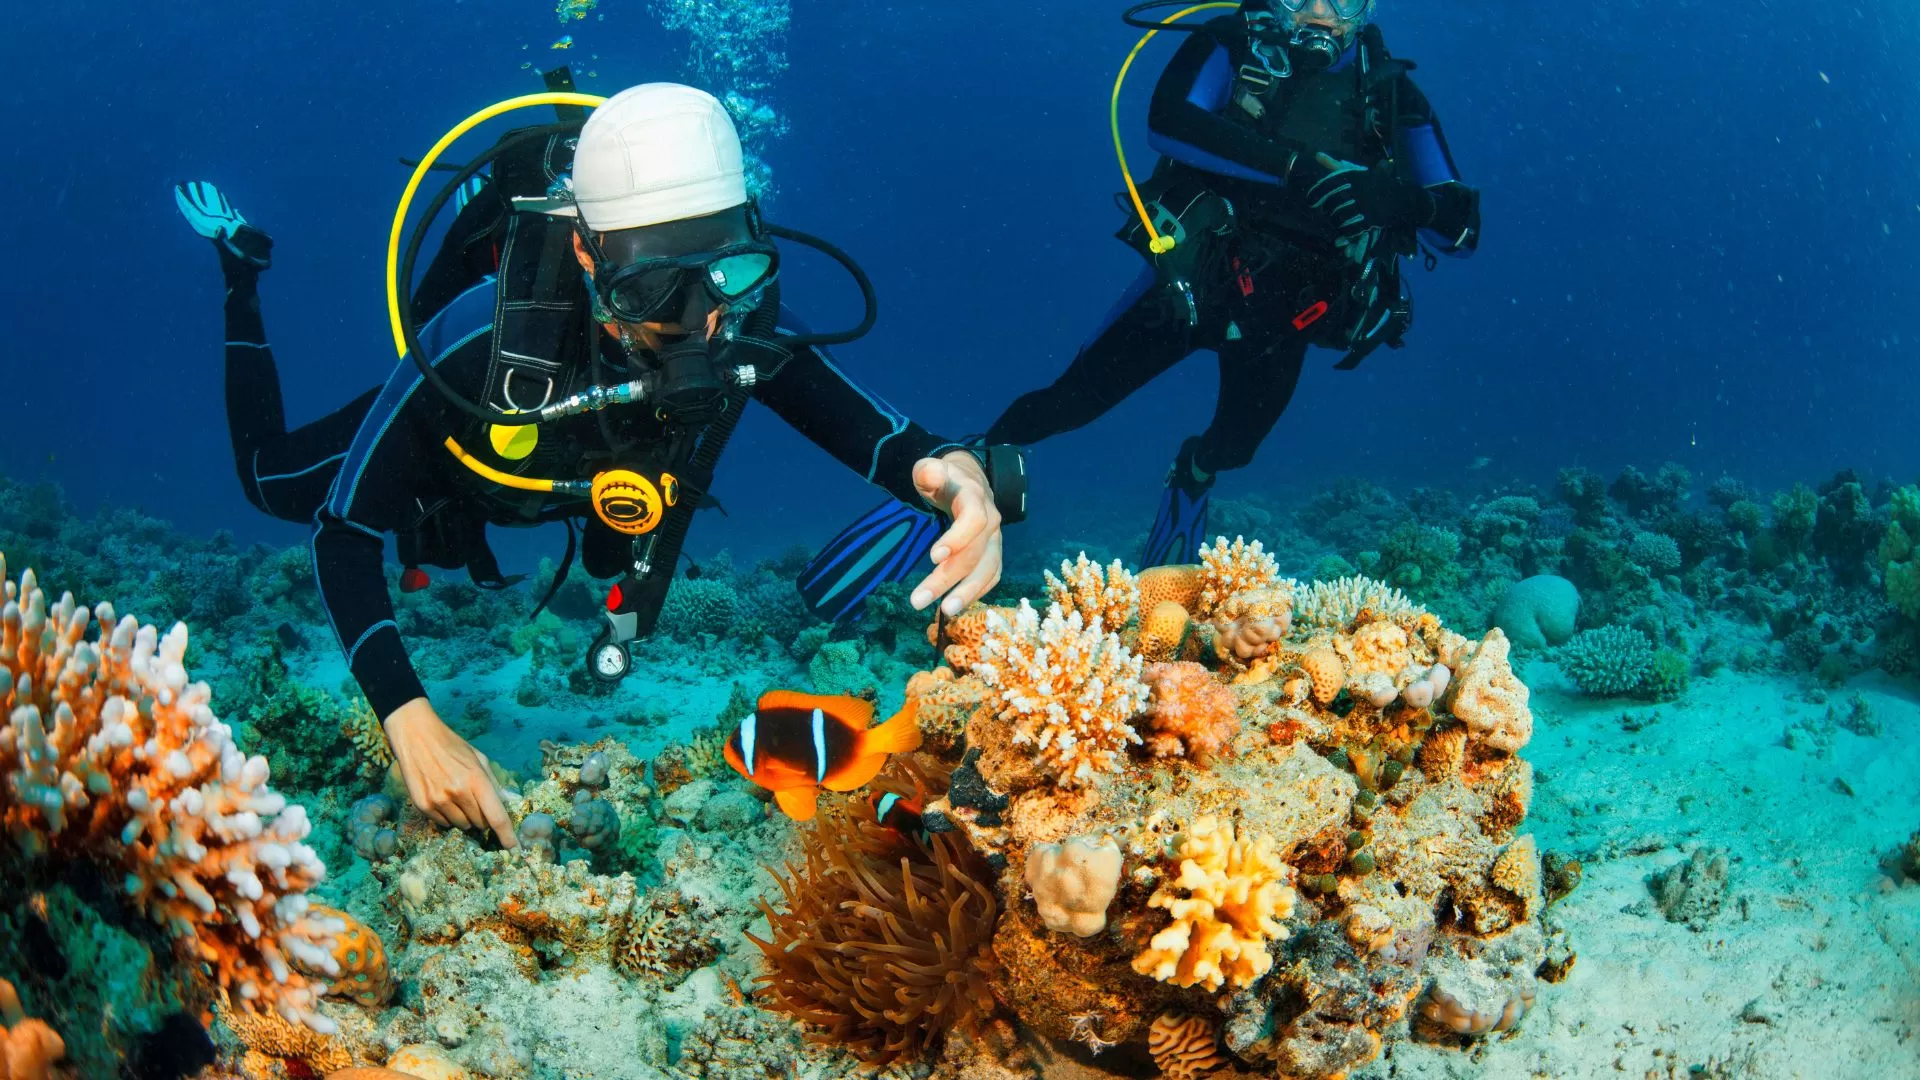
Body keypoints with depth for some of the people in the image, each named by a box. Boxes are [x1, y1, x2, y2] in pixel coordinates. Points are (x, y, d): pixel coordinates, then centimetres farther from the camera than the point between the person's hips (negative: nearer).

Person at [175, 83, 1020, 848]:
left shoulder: (747, 335, -42)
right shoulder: (483, 337, -49)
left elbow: (888, 438, -38)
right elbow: (341, 532, -43)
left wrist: (956, 476, -64)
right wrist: (411, 722, -57)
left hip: (583, 478, 3)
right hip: (453, 448, -3)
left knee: (624, 567, 38)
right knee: (272, 480, 24)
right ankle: (240, 268, 41)